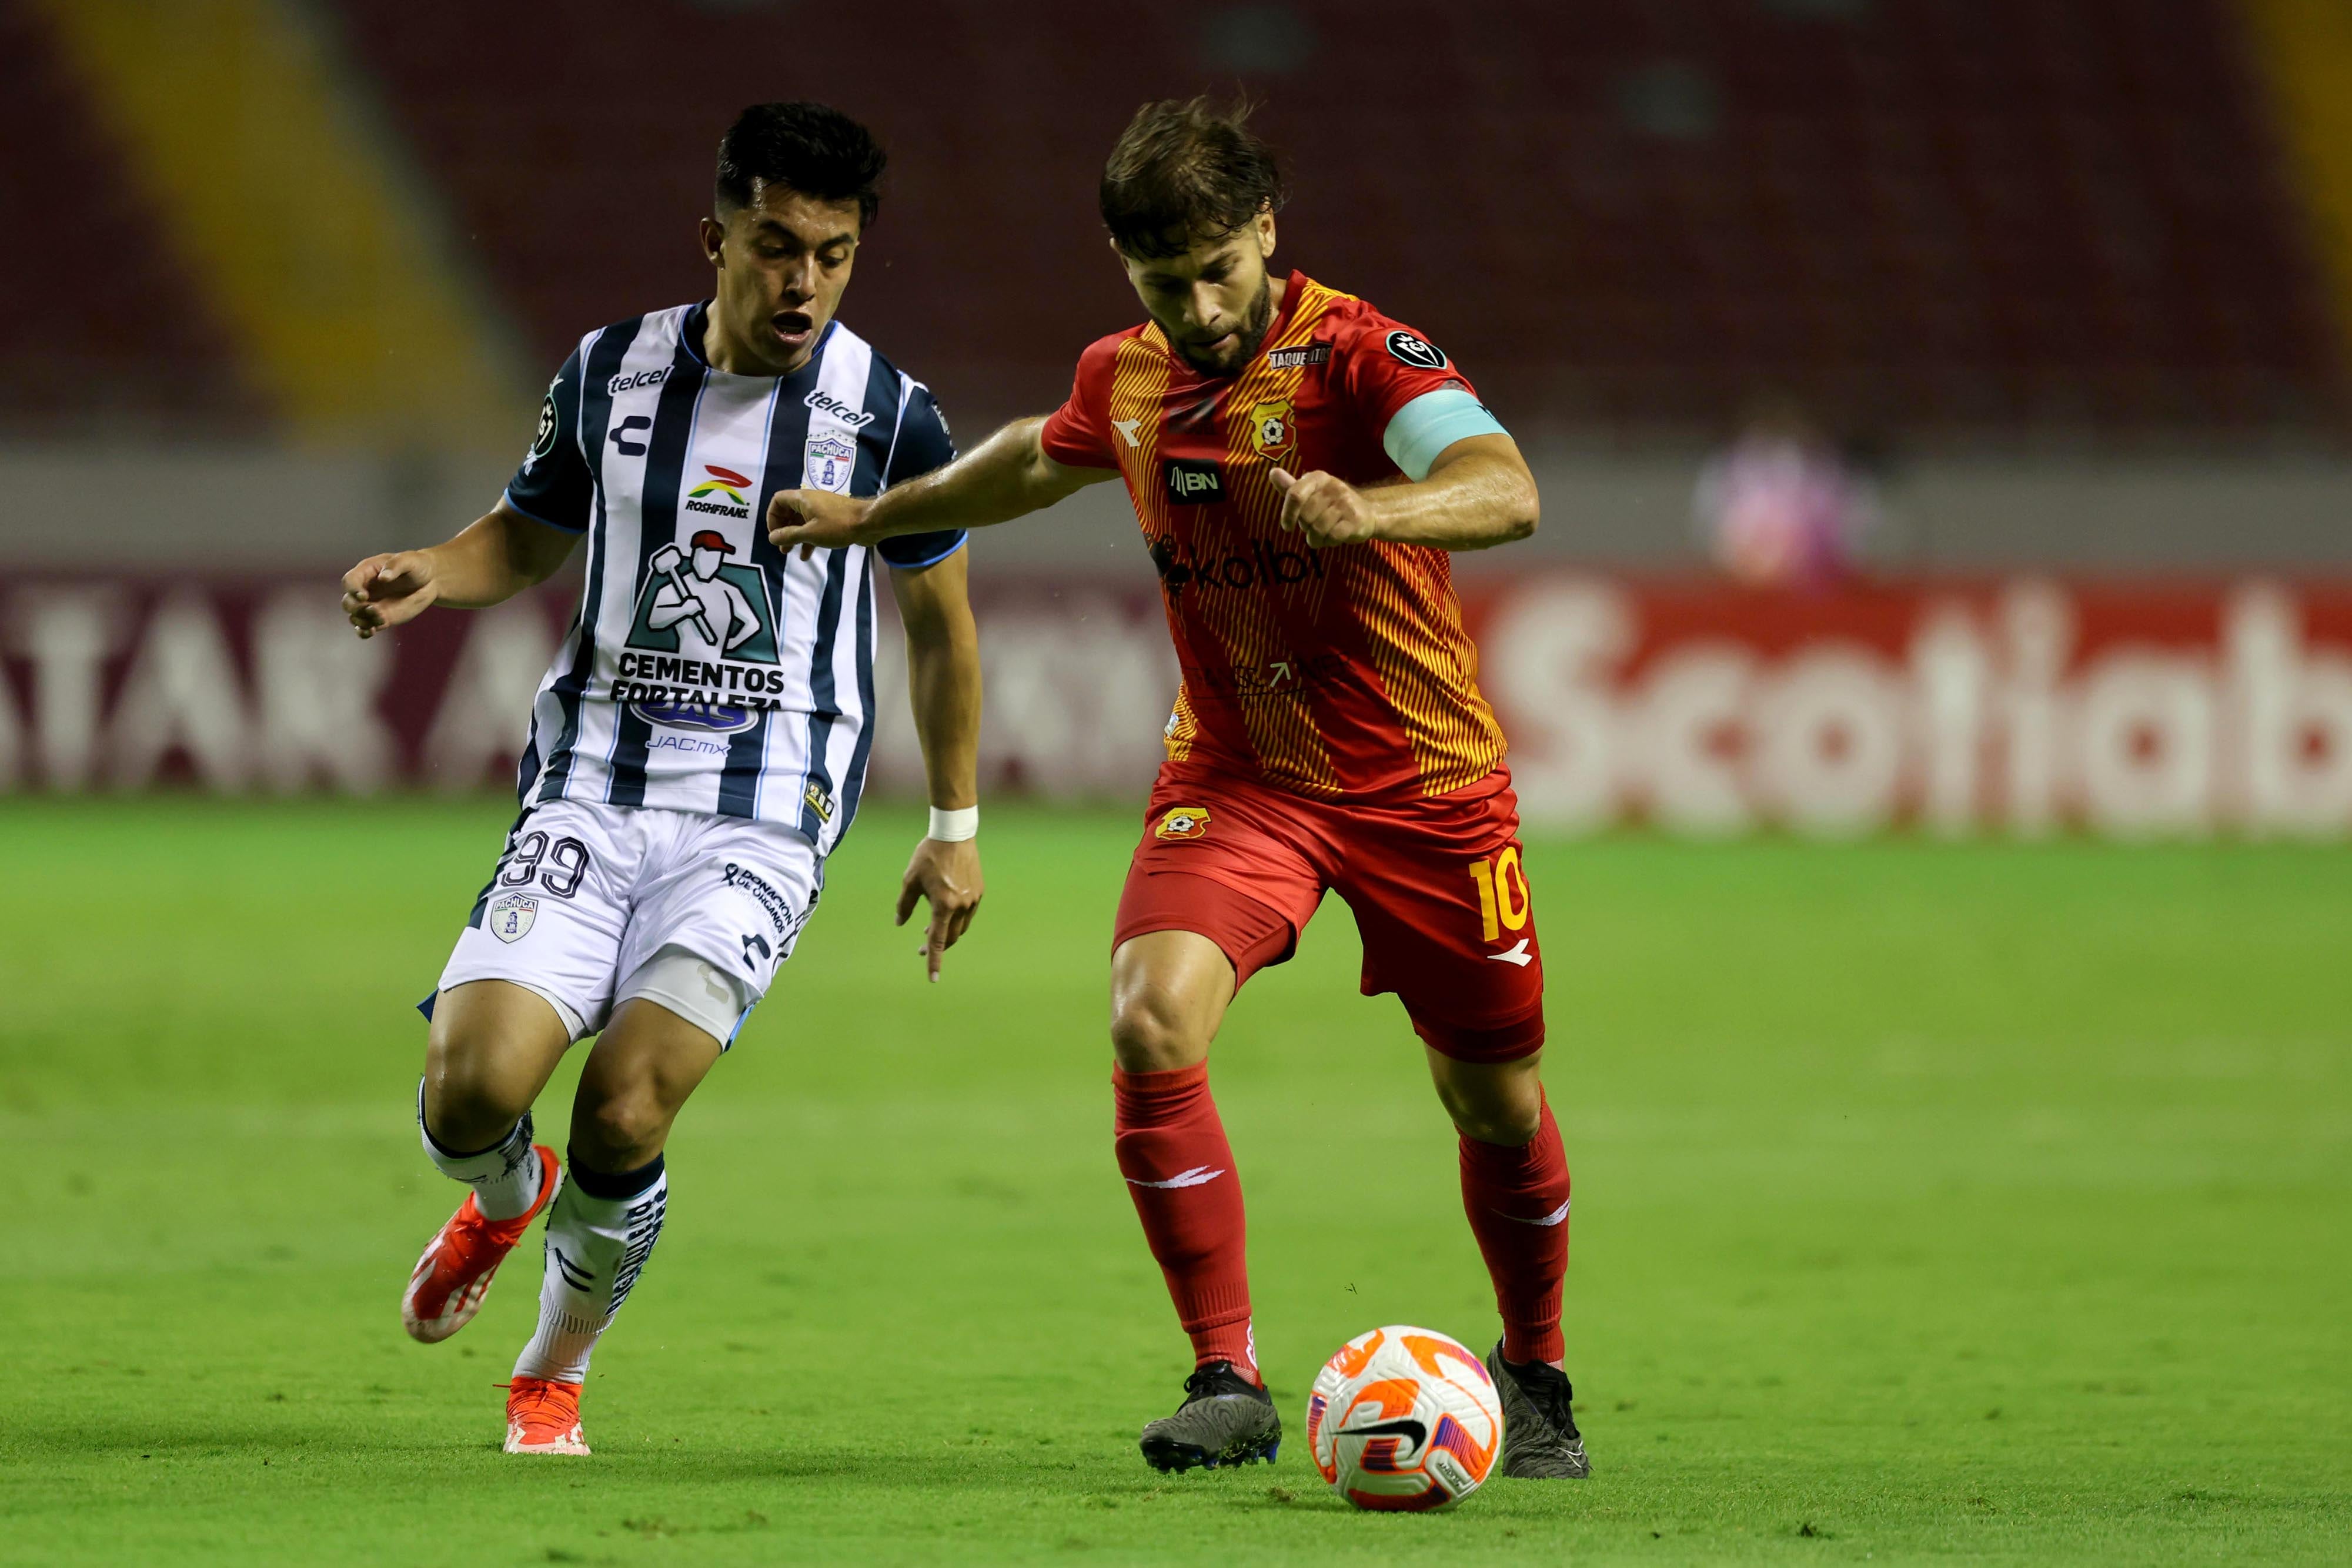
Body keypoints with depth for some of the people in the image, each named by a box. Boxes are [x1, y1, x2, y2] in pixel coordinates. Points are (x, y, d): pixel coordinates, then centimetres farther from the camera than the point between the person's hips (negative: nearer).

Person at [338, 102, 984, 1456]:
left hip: (762, 820, -2)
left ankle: (557, 1372, 12)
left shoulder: (888, 415, -2)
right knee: (470, 1093, -17)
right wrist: (428, 574, -3)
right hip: (593, 786, 2)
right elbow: (531, 533, 20)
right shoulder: (612, 375, 3)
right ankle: (505, 1196, 23)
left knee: (622, 1118, -17)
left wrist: (957, 828, 15)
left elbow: (941, 618, 12)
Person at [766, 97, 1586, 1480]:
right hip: (1236, 777, 3)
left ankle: (1536, 1376, 34)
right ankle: (1231, 1383, -14)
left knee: (1495, 1099, 6)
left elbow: (1506, 491, -38)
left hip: (1425, 780, -3)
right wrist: (874, 517, 34)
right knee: (1153, 1025, -22)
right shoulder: (1126, 380, -1)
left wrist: (1369, 510, -57)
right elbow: (1040, 460, 25)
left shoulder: (1357, 354, -20)